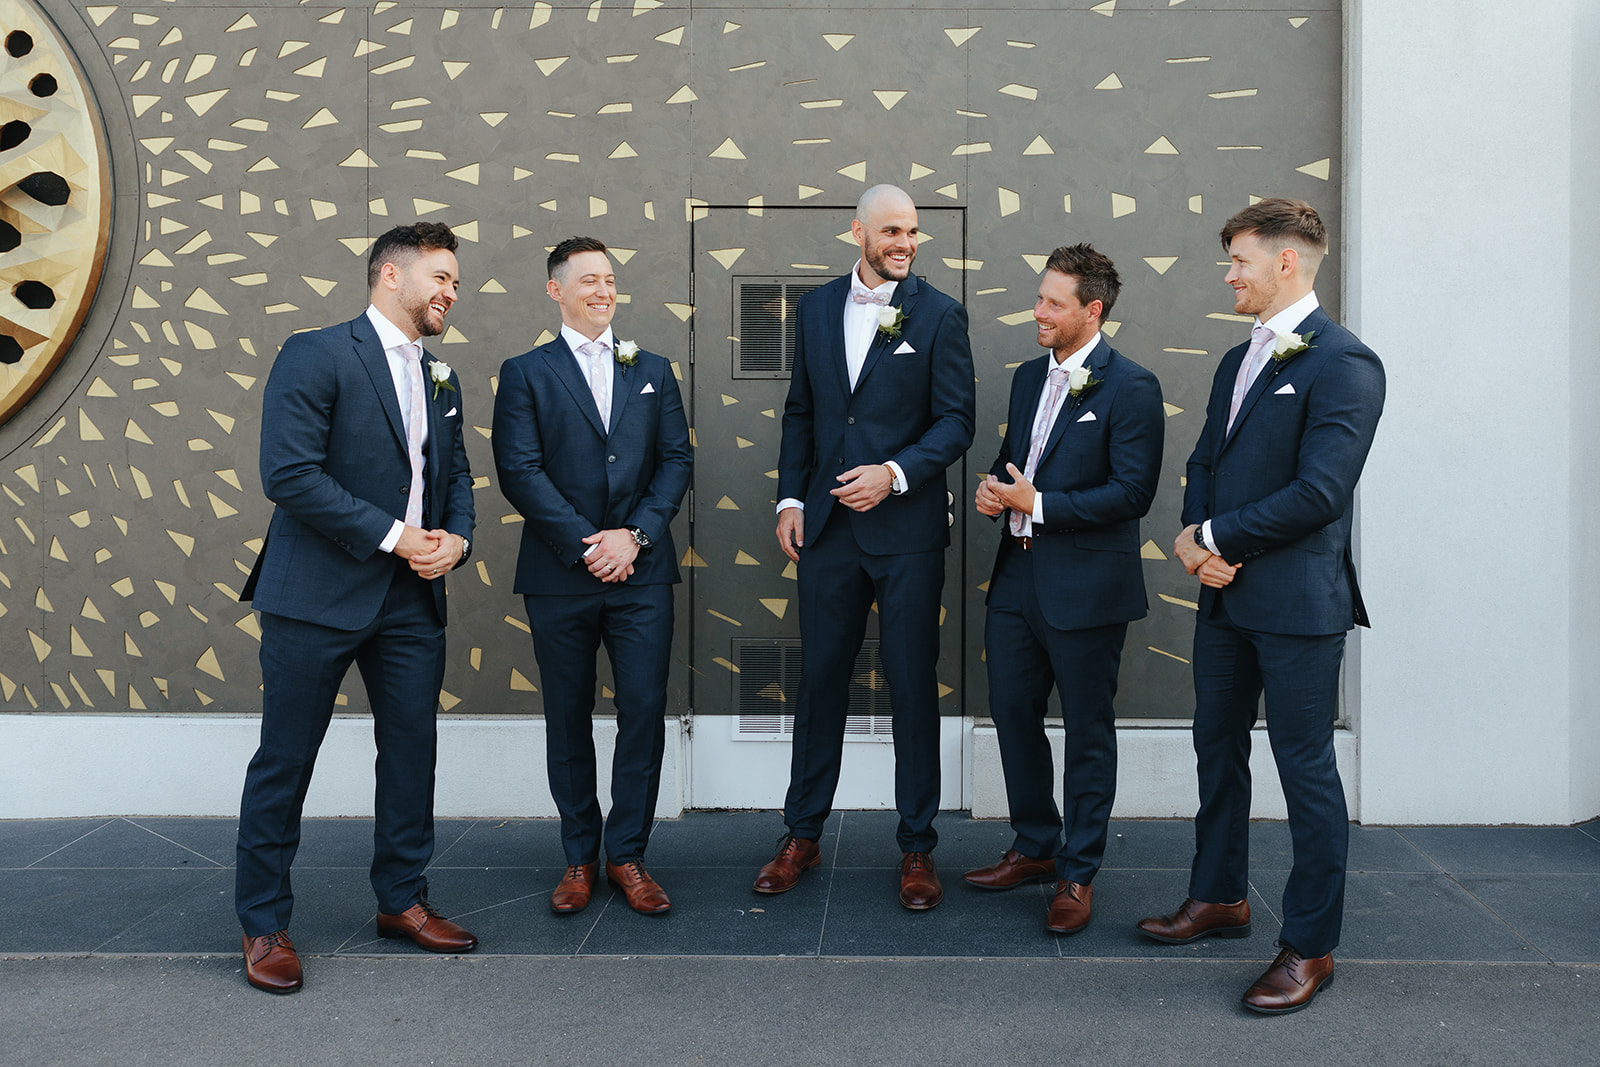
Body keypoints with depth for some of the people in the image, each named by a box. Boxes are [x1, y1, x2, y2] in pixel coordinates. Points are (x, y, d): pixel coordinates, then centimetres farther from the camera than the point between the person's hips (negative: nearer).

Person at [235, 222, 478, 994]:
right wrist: (390, 535, -16)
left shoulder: (440, 378, 16)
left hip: (412, 598, 7)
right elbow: (288, 473, -17)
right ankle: (264, 924, 16)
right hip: (317, 594, -6)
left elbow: (454, 473, 21)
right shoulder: (316, 356, -8)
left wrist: (455, 537, -1)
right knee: (285, 760, 3)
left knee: (412, 749, 10)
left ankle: (402, 900, 26)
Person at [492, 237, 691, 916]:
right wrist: (586, 544, -12)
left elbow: (675, 461, 7)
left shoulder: (652, 371, 14)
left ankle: (626, 854, 12)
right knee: (568, 720, 7)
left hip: (641, 573, 2)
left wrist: (634, 535, -8)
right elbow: (519, 472, -5)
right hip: (560, 575, -1)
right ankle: (580, 857, 20)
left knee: (645, 713, -1)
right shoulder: (525, 373, 5)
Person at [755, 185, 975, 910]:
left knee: (913, 689, 3)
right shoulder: (817, 307, 10)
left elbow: (956, 420, -4)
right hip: (828, 525, 3)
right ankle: (802, 836, 23)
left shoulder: (939, 315, -1)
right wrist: (790, 498, 7)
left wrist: (895, 472, -18)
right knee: (820, 680, 10)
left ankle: (917, 848, 16)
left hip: (908, 530, -3)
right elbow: (801, 411, 15)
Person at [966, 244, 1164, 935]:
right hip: (1017, 576, 7)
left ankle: (1077, 874, 19)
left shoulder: (1131, 387, -11)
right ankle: (1034, 848, 32)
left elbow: (1132, 492, -17)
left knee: (1087, 734, 5)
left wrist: (1037, 504, -18)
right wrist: (994, 486, -1)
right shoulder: (1029, 378, 12)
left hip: (1086, 587, -7)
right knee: (1011, 713, 14)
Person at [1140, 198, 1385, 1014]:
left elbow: (1318, 492, -21)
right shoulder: (1238, 360, 15)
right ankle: (1219, 899, 34)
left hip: (1296, 602, -9)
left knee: (1305, 767, 2)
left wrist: (1214, 535, -13)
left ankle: (1310, 946, 14)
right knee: (1218, 750, 17)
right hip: (1225, 592, 9)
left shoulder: (1343, 364, -13)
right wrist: (1192, 536, -4)